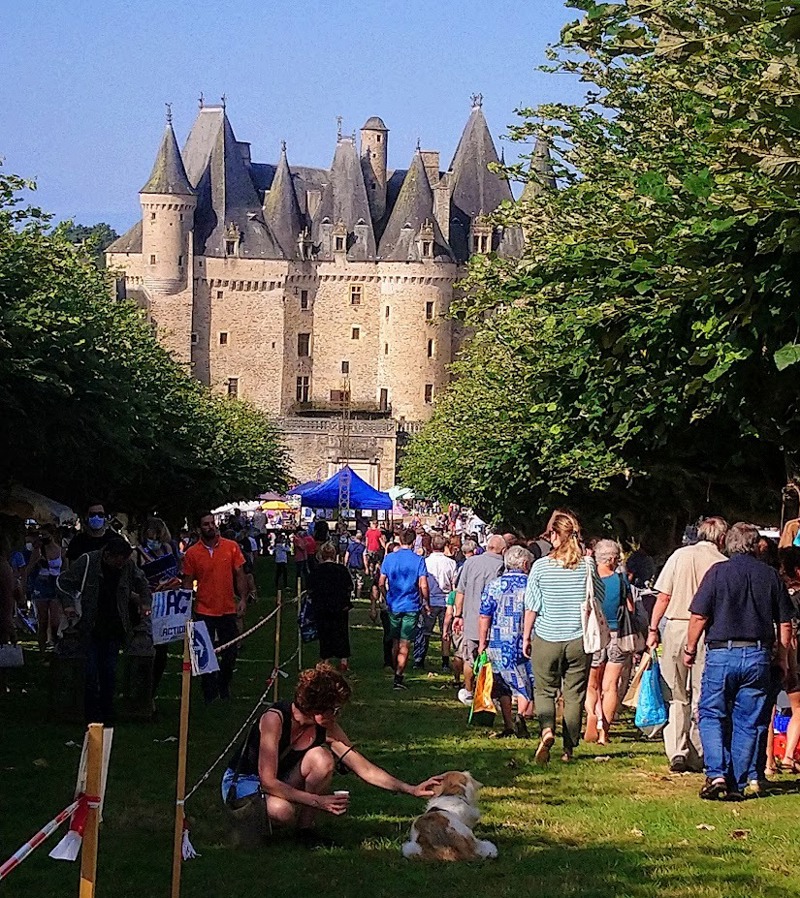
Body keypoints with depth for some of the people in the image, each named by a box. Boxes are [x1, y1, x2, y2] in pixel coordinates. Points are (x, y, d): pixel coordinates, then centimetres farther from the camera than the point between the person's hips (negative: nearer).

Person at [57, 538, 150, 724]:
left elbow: (142, 583, 20)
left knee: (110, 673, 4)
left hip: (114, 630, 3)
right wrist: (68, 604, -13)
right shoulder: (87, 562, -12)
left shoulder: (129, 565, -2)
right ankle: (92, 717, 3)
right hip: (91, 629, -3)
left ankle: (108, 716, 12)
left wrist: (145, 602, 9)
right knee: (92, 673, -5)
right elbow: (63, 582, -1)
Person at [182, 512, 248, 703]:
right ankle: (210, 696, 10)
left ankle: (224, 687, 32)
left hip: (228, 609, 2)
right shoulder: (192, 553, -3)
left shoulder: (231, 547, 0)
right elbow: (188, 582, 2)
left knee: (230, 653, 10)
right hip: (204, 611, -1)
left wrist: (243, 599, -5)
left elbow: (239, 575, 4)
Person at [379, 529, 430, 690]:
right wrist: (426, 603, 3)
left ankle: (397, 673, 25)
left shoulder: (389, 558, 0)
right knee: (405, 645, 0)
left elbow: (381, 584, 1)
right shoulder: (418, 560, -8)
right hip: (411, 606, -3)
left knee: (395, 643, 16)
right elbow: (423, 586, -13)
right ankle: (399, 676, -8)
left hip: (393, 605, 3)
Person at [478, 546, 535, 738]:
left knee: (504, 686, 12)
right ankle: (521, 716, -12)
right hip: (525, 644, -1)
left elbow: (485, 617, 0)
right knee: (525, 685, 10)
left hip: (498, 644, 1)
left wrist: (482, 644, 7)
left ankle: (508, 726, 9)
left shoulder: (493, 586, 0)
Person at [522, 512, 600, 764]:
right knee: (574, 694, 9)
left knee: (544, 690, 10)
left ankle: (546, 730, -16)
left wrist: (526, 638, 5)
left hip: (546, 639, -1)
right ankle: (568, 748, 12)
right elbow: (599, 601, 6)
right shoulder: (588, 566, -4)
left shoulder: (541, 566, -8)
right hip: (579, 639, 1)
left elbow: (531, 607, -5)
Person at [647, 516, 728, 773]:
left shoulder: (679, 556, 3)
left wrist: (653, 629, 8)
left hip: (676, 628, 1)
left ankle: (677, 753, 2)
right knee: (702, 697, 7)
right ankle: (696, 757, 8)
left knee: (677, 696, 9)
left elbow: (663, 597, 1)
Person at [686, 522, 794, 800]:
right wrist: (782, 658, 18)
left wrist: (690, 648, 6)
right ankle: (738, 784, 9)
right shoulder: (771, 575, 4)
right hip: (758, 655, 3)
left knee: (712, 715, 7)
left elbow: (699, 616, -8)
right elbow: (785, 623, 7)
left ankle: (716, 774, -8)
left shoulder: (718, 572, -5)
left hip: (722, 653, -3)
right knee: (749, 721, 8)